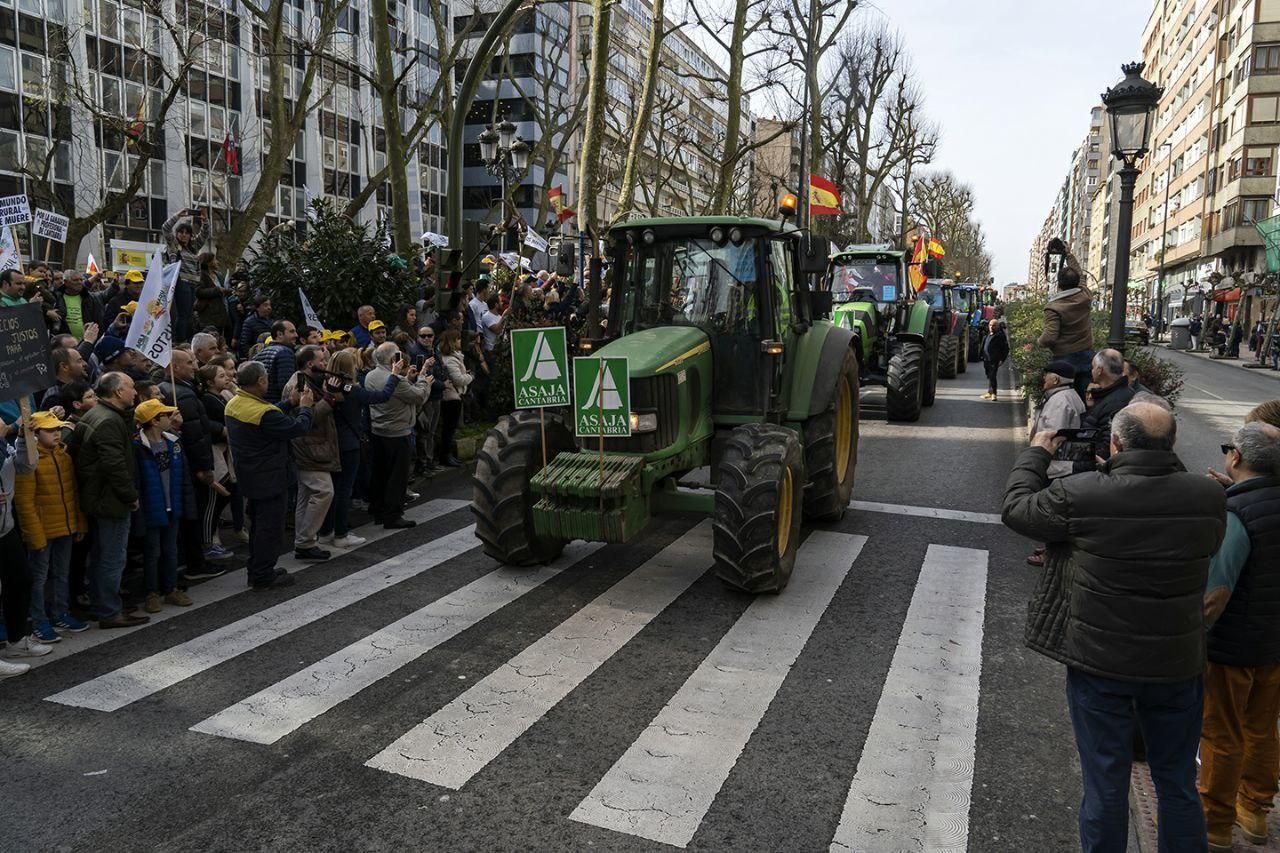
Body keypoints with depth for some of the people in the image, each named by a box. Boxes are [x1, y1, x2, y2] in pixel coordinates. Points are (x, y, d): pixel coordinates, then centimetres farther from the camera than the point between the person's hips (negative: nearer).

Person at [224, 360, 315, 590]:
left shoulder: (233, 404, 2)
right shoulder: (263, 412, -27)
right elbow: (299, 427, -21)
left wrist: (291, 403, 9)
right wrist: (305, 408, -4)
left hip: (249, 475, 10)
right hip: (269, 479, -9)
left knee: (258, 524, 21)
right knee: (270, 527, 1)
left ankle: (256, 571, 30)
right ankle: (264, 577, 8)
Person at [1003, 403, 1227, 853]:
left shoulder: (1080, 495, -22)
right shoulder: (1208, 496, -11)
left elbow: (1016, 508, -5)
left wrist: (1036, 454, 11)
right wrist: (1166, 464, 12)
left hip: (1101, 664, -3)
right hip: (1179, 664, 3)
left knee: (1105, 784, 13)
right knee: (1178, 783, 20)